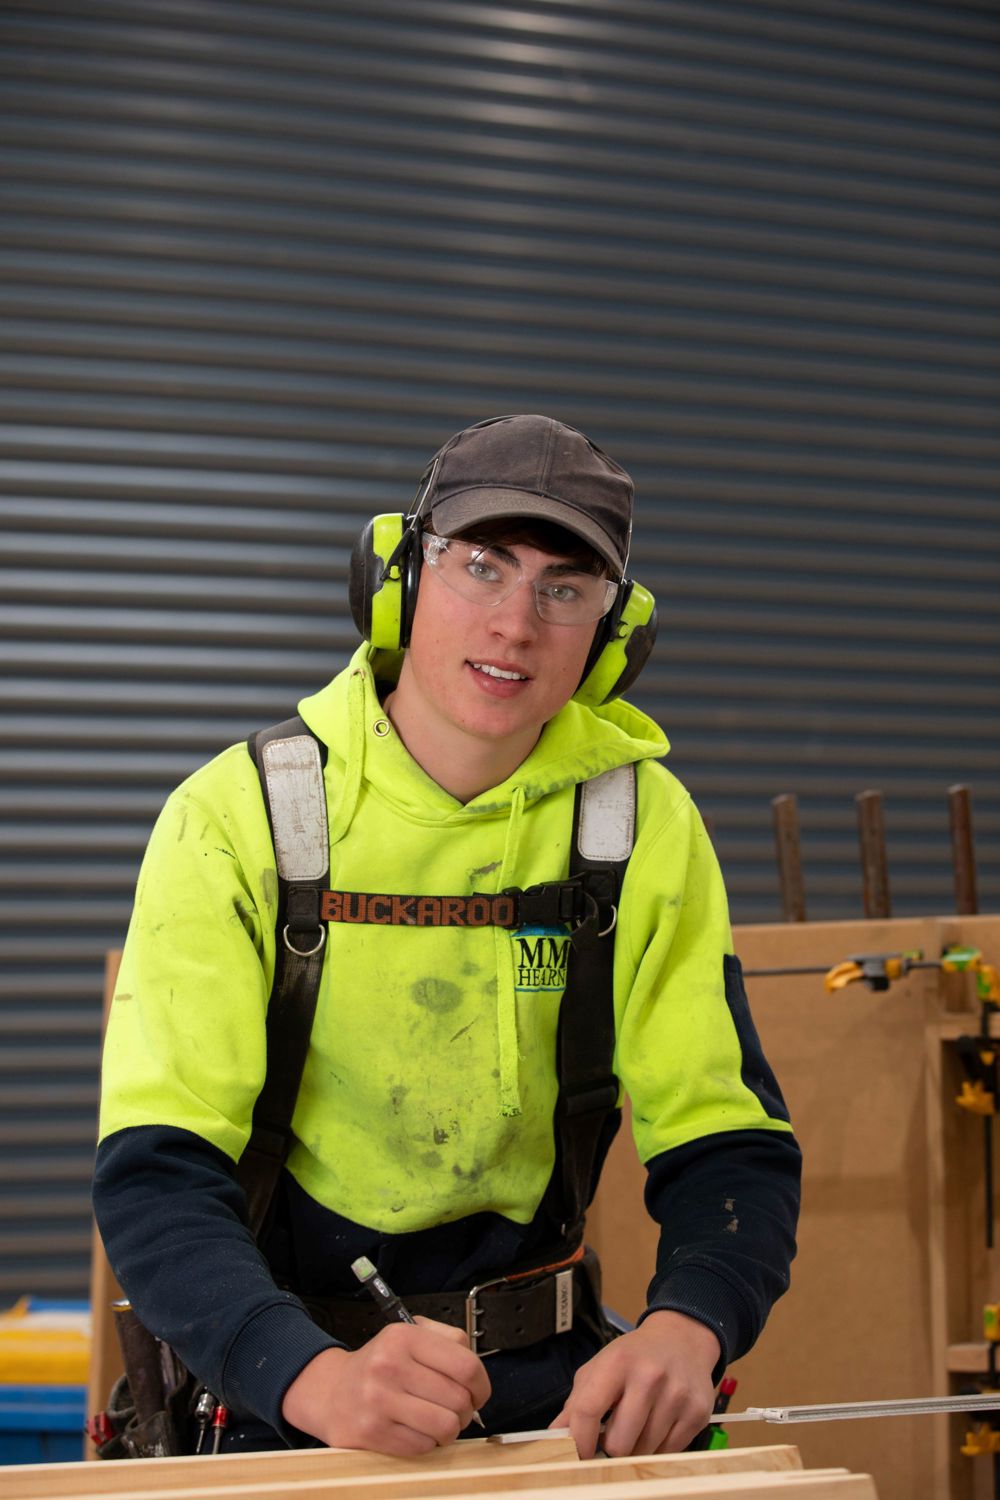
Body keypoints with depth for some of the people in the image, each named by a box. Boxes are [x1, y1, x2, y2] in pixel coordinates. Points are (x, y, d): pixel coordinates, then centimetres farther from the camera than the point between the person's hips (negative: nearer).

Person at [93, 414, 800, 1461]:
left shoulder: (642, 823, -2)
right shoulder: (238, 817, -11)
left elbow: (730, 1148, -2)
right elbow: (155, 1177, -18)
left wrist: (686, 1325, -25)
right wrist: (317, 1375, -36)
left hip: (542, 1379, 3)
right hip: (274, 1395, -2)